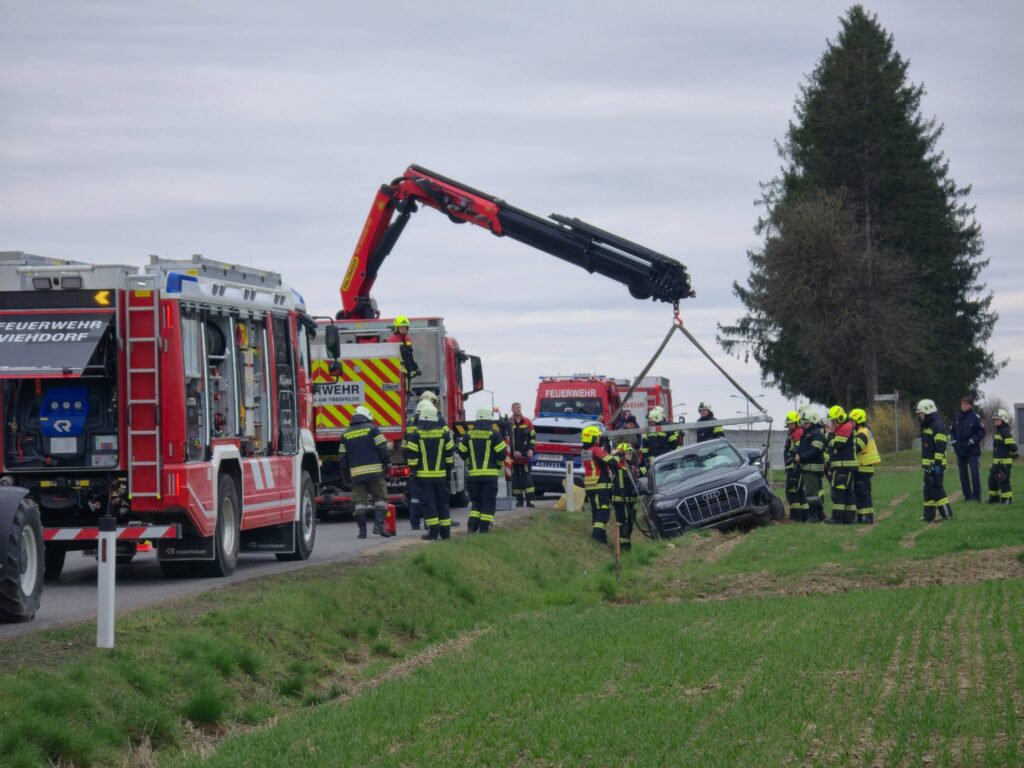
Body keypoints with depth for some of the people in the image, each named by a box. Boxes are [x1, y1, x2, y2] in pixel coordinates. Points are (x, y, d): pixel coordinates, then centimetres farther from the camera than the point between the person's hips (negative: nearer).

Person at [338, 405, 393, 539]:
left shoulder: (346, 434, 12)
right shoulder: (372, 429, 0)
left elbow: (342, 456, 13)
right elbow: (382, 448, -5)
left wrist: (345, 472, 20)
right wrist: (387, 463, 4)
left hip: (356, 473, 3)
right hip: (375, 471, -3)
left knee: (359, 501, 5)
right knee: (380, 497, 4)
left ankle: (362, 529, 2)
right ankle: (378, 524, -10)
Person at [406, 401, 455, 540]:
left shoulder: (417, 433, -7)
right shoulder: (443, 432, 1)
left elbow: (412, 454, -8)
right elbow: (450, 452, 6)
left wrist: (413, 469, 3)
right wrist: (449, 468, 15)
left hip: (424, 475, -3)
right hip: (441, 475, 3)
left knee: (428, 502, -1)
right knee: (442, 502, 9)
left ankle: (433, 531, -8)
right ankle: (445, 531, 9)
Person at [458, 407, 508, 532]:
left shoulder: (469, 434, 4)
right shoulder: (494, 434, -7)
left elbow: (462, 452, 7)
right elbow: (501, 452, -9)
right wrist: (499, 465, 11)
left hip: (474, 473, 3)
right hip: (490, 473, -3)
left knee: (476, 500, 14)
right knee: (488, 502, 1)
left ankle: (472, 526, 2)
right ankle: (484, 528, -4)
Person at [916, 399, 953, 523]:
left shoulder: (937, 426, -14)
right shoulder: (926, 426, 18)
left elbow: (940, 447, -20)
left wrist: (937, 463, -24)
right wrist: (924, 464, 23)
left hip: (936, 465, -10)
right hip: (928, 465, 10)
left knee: (936, 488, -10)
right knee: (928, 490, 11)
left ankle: (946, 514, -7)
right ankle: (929, 516, 15)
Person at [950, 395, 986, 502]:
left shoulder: (975, 417, -7)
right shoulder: (957, 417, 8)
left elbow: (981, 432, -7)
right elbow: (952, 431, 18)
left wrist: (971, 442, -13)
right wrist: (953, 441, 4)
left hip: (973, 451, -6)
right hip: (960, 451, 6)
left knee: (975, 474, -8)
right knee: (963, 474, 9)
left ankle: (976, 496, -4)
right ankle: (967, 495, 17)